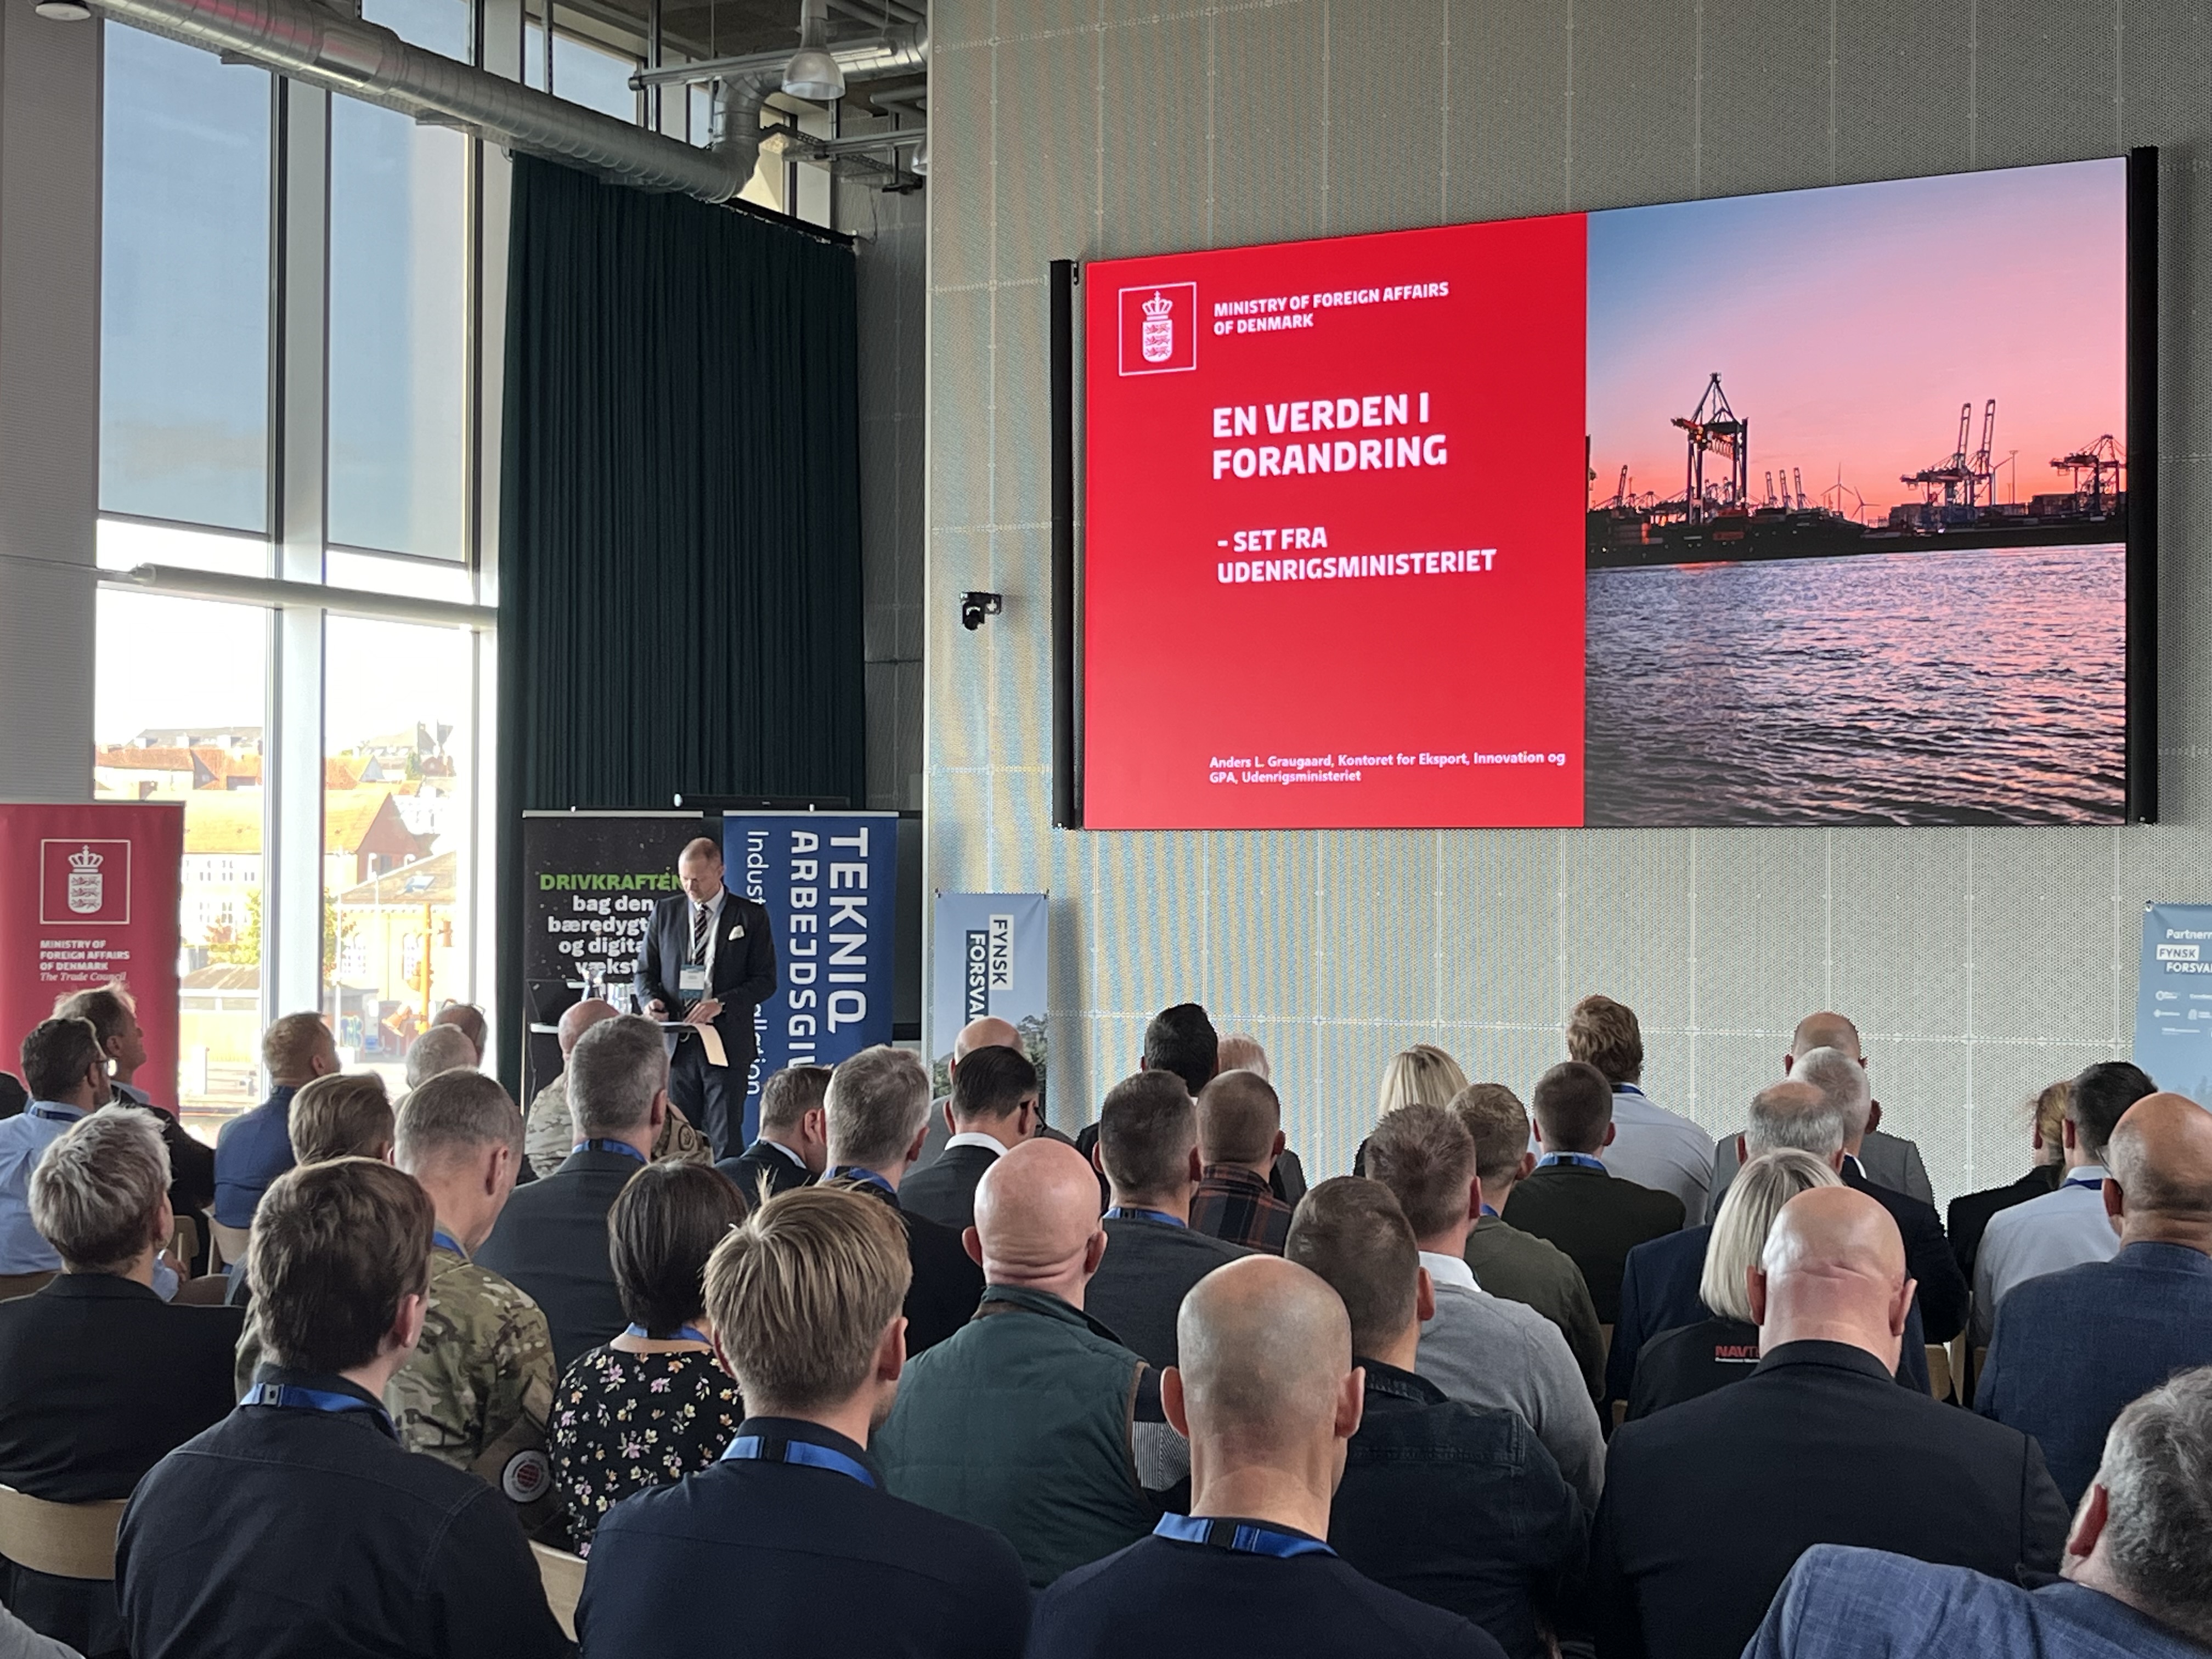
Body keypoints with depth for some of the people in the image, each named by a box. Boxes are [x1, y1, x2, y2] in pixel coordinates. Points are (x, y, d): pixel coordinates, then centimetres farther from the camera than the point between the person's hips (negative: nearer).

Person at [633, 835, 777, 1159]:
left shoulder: (750, 916, 2)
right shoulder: (665, 912, 11)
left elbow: (766, 980, -1)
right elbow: (646, 970, 14)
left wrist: (721, 1004, -15)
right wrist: (650, 999, -8)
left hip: (726, 1043, -3)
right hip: (677, 1043, 3)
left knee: (725, 1139, -2)